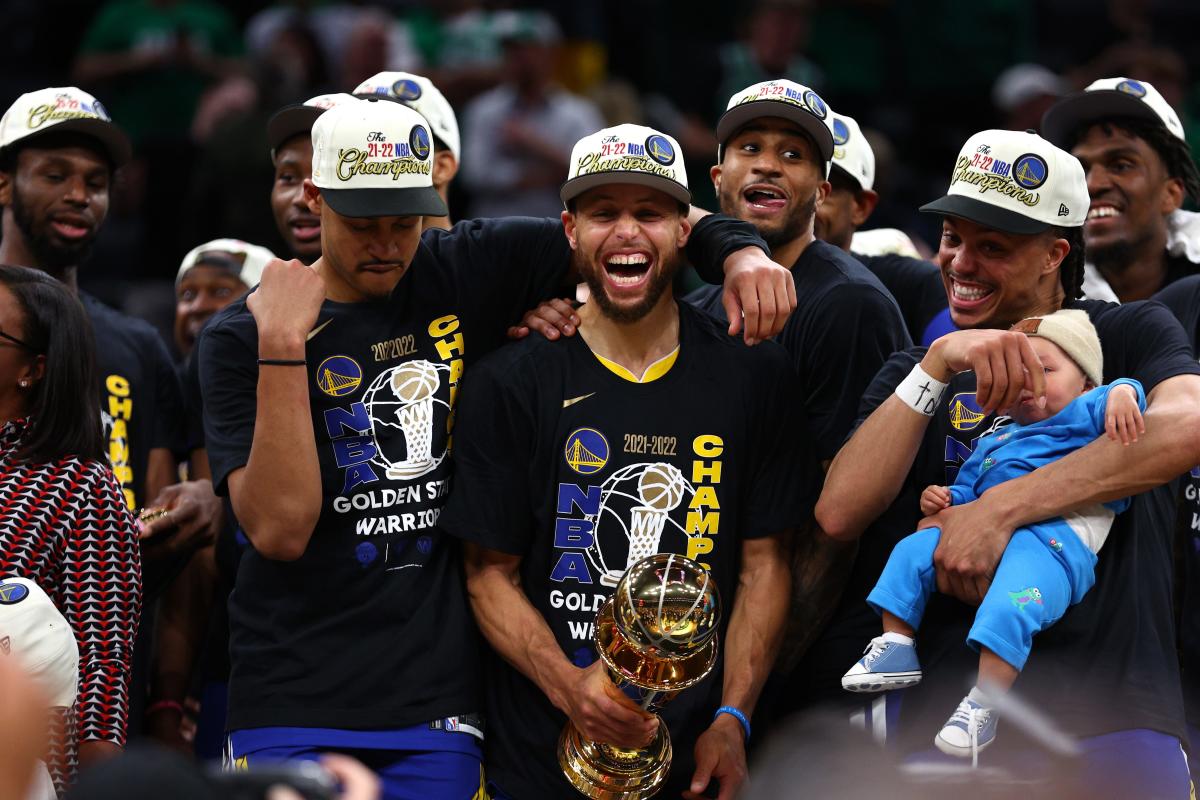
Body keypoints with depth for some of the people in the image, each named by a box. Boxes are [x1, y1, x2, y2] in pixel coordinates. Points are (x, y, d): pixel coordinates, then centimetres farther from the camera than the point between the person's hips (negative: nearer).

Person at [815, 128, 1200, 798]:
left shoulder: (1130, 334, 6)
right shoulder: (915, 372, 18)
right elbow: (839, 513, 0)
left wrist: (998, 510, -21)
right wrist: (938, 366, -11)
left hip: (1106, 723, -3)